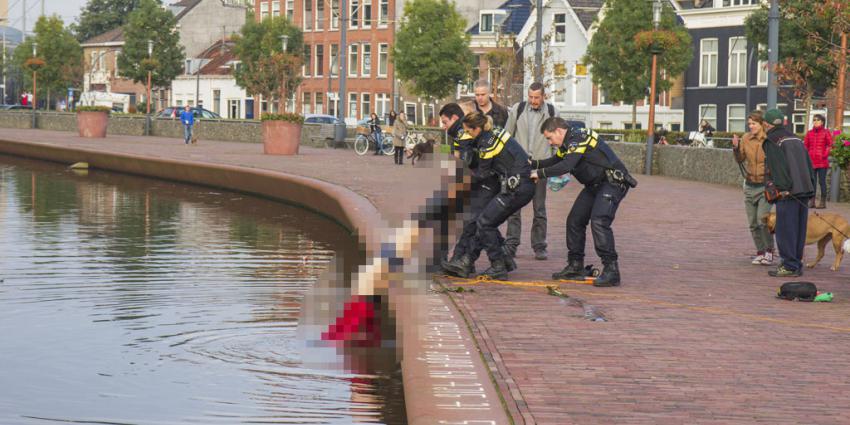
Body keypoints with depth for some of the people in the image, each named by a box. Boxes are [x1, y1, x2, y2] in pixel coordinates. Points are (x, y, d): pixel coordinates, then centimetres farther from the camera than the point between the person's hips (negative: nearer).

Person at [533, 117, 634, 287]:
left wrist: (540, 174, -21)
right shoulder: (569, 142, 12)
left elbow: (566, 166, -31)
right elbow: (555, 161, 28)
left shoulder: (579, 138, -20)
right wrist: (533, 164, 15)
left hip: (613, 182, -11)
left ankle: (611, 270, -24)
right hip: (594, 185, 11)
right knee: (574, 220, 9)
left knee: (599, 222, -24)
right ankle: (575, 266, 19)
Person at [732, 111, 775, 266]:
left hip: (765, 185, -5)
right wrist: (736, 148, -10)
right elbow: (740, 159, 7)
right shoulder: (746, 138, 2)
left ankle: (769, 251, 5)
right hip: (750, 185, 5)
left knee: (762, 220, -14)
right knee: (753, 223, 7)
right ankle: (760, 252, 21)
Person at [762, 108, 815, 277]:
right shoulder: (796, 139, 19)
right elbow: (809, 165, 19)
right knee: (799, 230, 13)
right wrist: (811, 189, 20)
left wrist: (781, 188, -17)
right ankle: (797, 263, 18)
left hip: (787, 192, -7)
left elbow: (778, 167, -15)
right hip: (805, 190, 7)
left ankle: (789, 266, -4)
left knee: (785, 229, -3)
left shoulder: (772, 141, -4)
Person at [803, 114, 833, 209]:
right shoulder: (809, 133, 10)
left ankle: (823, 202, 2)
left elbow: (830, 145, -2)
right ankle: (811, 201, 10)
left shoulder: (826, 132, 0)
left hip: (822, 162, -4)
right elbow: (805, 146, 14)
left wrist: (825, 155, -9)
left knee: (822, 181, -2)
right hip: (811, 161, 4)